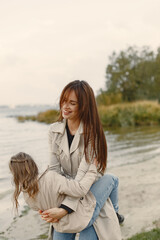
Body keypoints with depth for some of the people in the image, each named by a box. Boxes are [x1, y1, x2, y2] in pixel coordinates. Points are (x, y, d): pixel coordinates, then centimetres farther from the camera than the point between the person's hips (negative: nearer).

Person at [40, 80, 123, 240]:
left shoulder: (91, 132, -17)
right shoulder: (54, 130, -5)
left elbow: (86, 174, -24)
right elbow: (54, 168, -6)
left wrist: (65, 208, -33)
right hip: (67, 189, 1)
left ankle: (113, 212, 13)